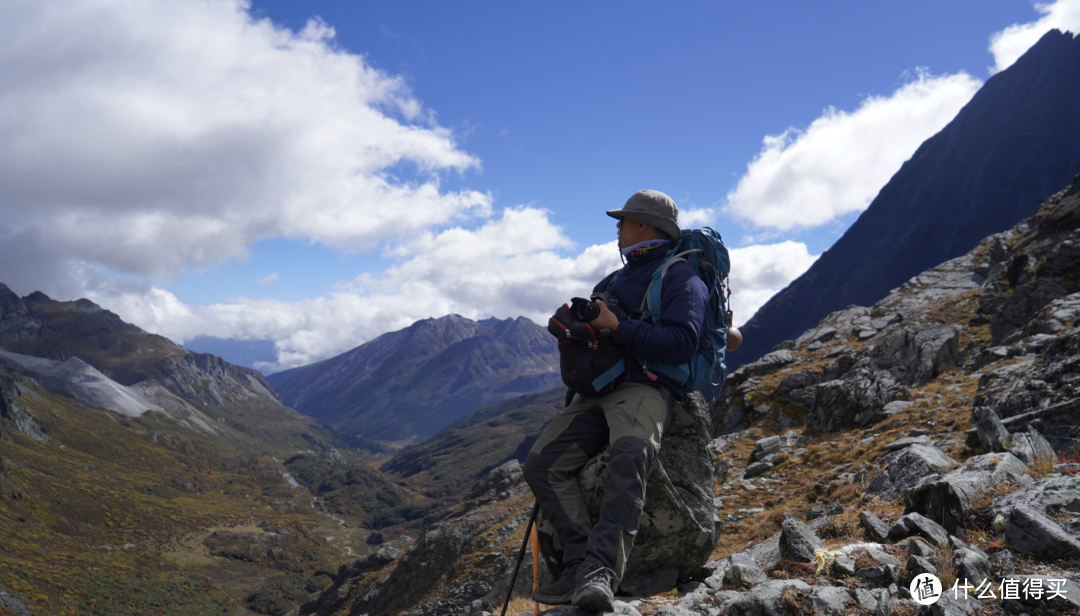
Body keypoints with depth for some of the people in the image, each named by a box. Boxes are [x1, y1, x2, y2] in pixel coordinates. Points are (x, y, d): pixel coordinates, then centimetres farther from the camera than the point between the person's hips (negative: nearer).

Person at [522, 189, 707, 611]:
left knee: (630, 455, -39)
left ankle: (600, 573, -47)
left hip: (646, 390, -7)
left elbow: (681, 344, -13)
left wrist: (615, 325, -15)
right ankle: (581, 564, -20)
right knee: (542, 463, -16)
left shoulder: (680, 278, 2)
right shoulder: (612, 282, 28)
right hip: (598, 393, 8)